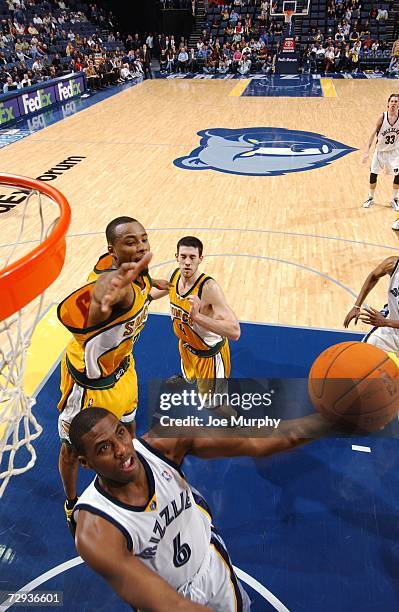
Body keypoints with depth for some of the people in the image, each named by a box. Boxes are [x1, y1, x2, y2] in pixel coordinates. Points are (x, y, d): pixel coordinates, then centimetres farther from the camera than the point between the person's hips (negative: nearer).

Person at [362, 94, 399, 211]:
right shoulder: (382, 117, -14)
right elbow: (373, 133, -13)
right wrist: (367, 151, -20)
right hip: (380, 150, 0)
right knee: (373, 174, 2)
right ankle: (371, 198, 24)